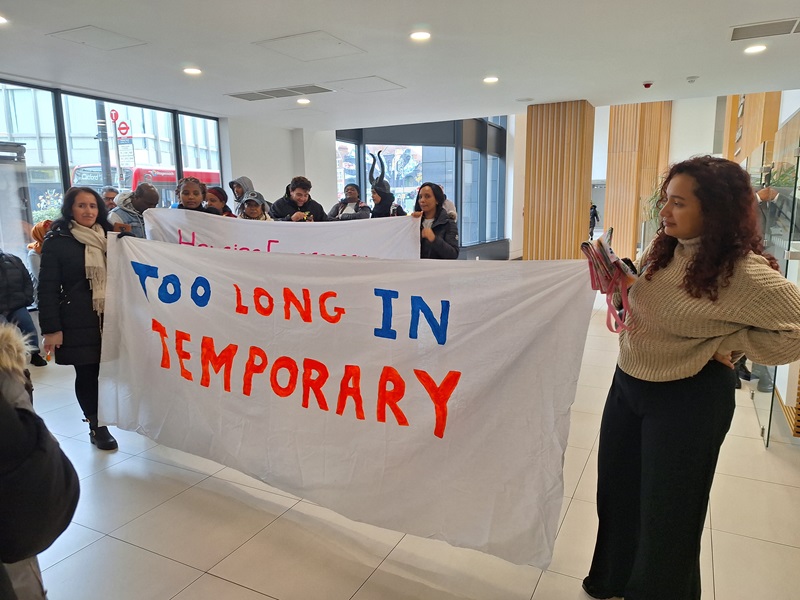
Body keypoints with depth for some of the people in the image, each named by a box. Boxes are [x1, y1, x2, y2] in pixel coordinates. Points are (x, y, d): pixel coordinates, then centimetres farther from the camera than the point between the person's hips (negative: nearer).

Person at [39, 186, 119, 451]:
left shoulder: (108, 236, 12)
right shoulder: (57, 241, -3)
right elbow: (47, 288, -7)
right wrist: (51, 328, -12)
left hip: (111, 318, 4)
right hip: (78, 322, -4)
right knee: (87, 373, 3)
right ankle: (96, 427, 17)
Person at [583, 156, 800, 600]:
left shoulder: (743, 272, -22)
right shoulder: (664, 250, 0)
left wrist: (726, 344, -17)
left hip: (687, 399, -7)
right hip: (627, 383, 8)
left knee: (667, 510, 12)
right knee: (616, 492, 20)